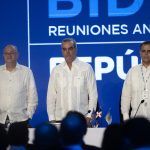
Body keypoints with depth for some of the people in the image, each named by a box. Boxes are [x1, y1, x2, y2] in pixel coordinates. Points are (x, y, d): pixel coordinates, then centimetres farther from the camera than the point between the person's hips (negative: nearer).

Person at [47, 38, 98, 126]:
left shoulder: (86, 68, 3)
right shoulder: (56, 71, 9)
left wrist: (89, 116, -4)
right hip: (60, 119, 2)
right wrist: (52, 118, 3)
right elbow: (51, 96, 10)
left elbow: (93, 94, 3)